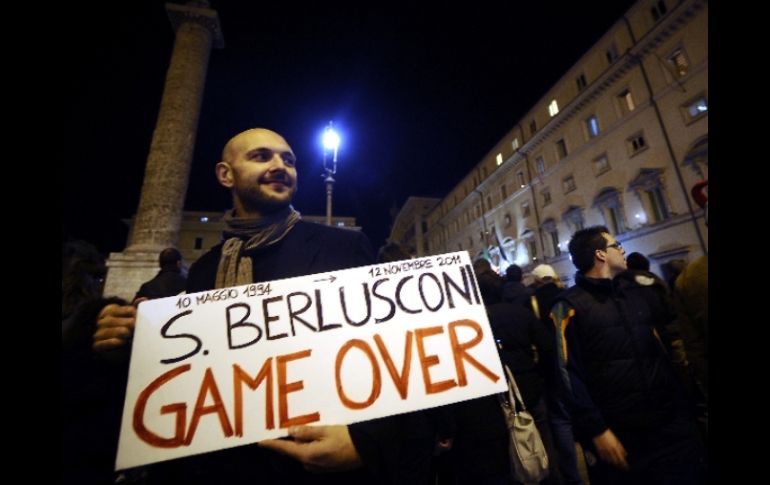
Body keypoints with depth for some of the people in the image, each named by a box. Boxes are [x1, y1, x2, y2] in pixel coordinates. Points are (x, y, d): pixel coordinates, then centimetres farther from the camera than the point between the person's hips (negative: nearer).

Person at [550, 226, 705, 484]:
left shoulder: (639, 292, 10)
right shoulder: (570, 306, -10)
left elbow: (664, 351, 16)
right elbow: (569, 374, -14)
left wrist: (681, 405, 8)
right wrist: (596, 430, -14)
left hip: (671, 424, 5)